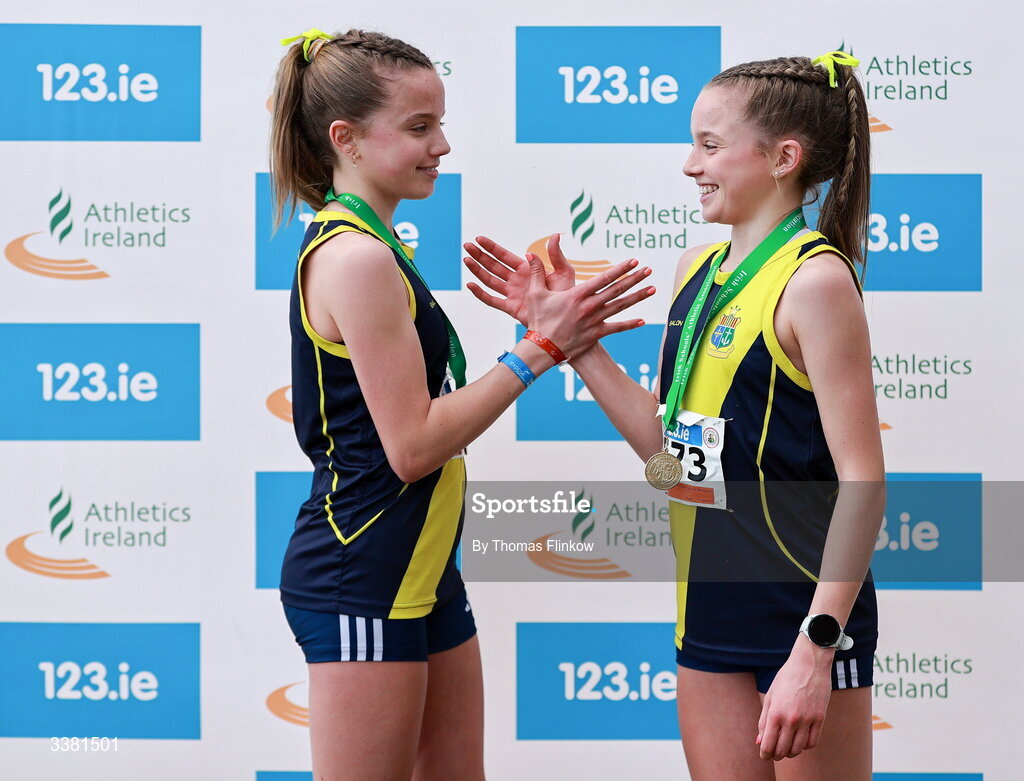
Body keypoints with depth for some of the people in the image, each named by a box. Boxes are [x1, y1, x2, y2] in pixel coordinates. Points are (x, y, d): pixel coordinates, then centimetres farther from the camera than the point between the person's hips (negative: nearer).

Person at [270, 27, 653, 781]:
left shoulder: (375, 250, 13)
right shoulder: (354, 257, -18)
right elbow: (411, 446, -20)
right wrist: (538, 349, -17)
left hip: (421, 572, 10)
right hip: (359, 581, -10)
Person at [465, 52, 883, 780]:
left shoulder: (814, 279, -14)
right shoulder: (699, 268, 9)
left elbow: (862, 478, -18)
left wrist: (815, 650, -23)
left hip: (804, 611, -7)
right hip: (712, 607, 7)